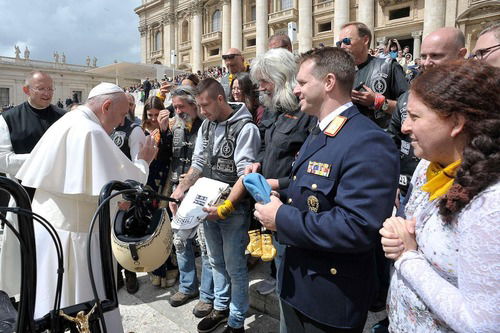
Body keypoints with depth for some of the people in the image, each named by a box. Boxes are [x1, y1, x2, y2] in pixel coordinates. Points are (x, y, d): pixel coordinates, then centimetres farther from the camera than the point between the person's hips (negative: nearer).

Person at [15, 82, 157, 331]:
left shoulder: (65, 124, 12)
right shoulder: (90, 131, -18)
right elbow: (120, 187, -20)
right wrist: (143, 161, -5)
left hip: (46, 226, 10)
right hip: (72, 231, -10)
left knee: (52, 304, 21)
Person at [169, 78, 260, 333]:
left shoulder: (245, 128, -15)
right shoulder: (206, 125, 8)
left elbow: (245, 175, -21)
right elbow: (198, 164, 11)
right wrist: (180, 190, -2)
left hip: (233, 210, -7)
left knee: (234, 267, 5)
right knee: (216, 262, 20)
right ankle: (220, 308, 39)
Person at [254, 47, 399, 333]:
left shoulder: (368, 143, -24)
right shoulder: (318, 134, 9)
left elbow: (359, 228, -32)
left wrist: (282, 218, -25)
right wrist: (279, 195, -1)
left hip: (331, 298, -9)